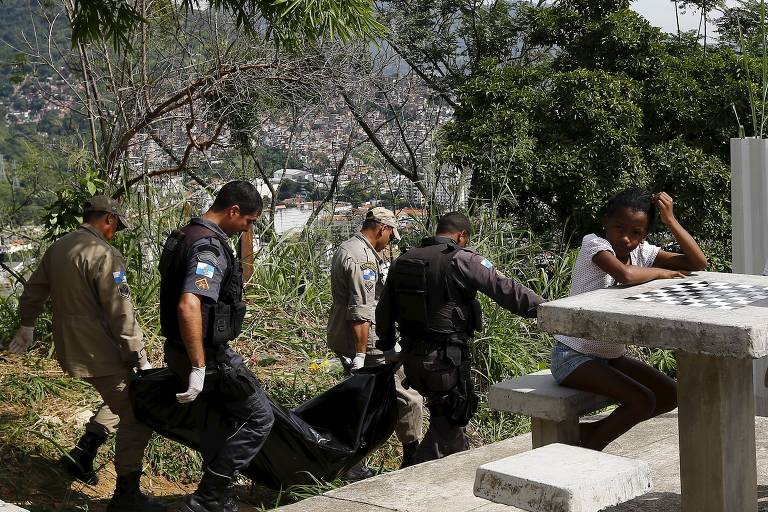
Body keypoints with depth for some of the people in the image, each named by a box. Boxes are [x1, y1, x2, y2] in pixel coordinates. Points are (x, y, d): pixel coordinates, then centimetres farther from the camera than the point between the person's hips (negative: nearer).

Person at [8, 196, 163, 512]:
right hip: (98, 353, -9)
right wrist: (141, 360, -15)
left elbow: (33, 290, 22)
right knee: (135, 418, -1)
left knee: (117, 402, 28)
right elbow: (121, 315, -21)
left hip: (69, 348, 9)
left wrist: (27, 326, 38)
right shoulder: (104, 254, -18)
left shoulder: (58, 247, 8)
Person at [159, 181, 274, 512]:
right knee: (258, 418, 1)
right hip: (206, 355, -10)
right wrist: (198, 369, -30)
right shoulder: (209, 247, -22)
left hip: (180, 349, 10)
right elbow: (189, 307, -35)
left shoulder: (184, 236, 10)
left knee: (224, 417, 24)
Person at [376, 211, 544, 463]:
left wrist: (386, 344, 30)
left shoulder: (403, 261, 9)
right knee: (446, 423, 5)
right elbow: (505, 289, -17)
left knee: (445, 414, 24)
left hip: (411, 357, 7)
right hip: (445, 358, -7)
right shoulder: (461, 260, -11)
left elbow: (384, 312, 17)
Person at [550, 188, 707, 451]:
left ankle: (591, 432, 12)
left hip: (612, 354, 8)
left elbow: (698, 263, -4)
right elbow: (625, 274, -39)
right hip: (573, 356, -8)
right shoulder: (594, 244, -18)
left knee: (671, 395, 6)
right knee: (643, 402, -21)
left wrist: (670, 220, -12)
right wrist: (660, 272, -19)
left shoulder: (642, 252, 1)